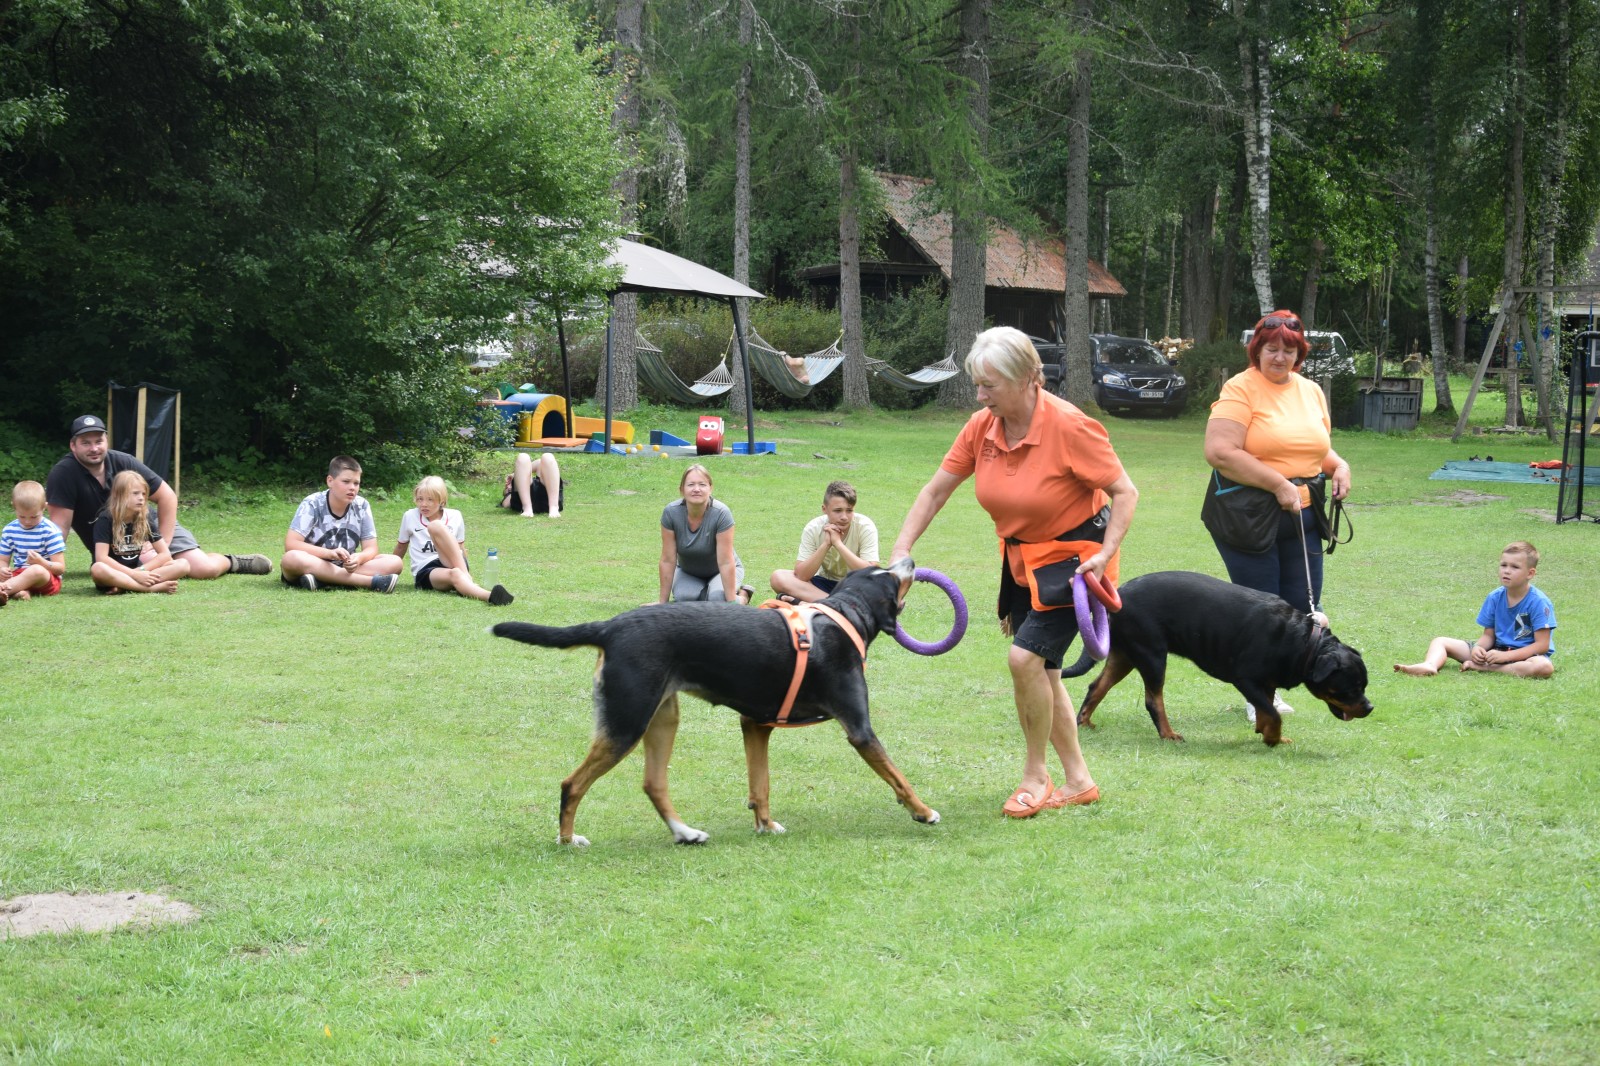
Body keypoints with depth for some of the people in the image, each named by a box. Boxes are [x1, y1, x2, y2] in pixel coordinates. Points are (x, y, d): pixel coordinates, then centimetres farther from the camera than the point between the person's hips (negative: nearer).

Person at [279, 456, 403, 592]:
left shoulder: (362, 506, -1)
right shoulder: (312, 504, -11)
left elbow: (371, 549, -1)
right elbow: (290, 545, -19)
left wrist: (358, 558, -27)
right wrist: (330, 553, -33)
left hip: (344, 569, 3)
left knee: (395, 562, -17)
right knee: (292, 558, -37)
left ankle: (319, 581, -31)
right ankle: (371, 581, -37)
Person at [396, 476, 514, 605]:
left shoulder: (454, 516, 11)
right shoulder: (410, 517, 9)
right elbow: (401, 546, 23)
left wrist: (468, 573, 18)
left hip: (454, 564, 1)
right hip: (425, 572, -1)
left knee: (435, 526, -27)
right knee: (454, 574, -41)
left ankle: (467, 578, -40)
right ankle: (489, 595, -73)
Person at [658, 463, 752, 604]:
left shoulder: (721, 513, -31)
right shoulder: (671, 513, -24)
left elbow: (725, 563, -29)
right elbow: (668, 561, -18)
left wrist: (732, 603, -28)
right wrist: (662, 602, -15)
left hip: (719, 572, -2)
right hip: (688, 572, 2)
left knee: (717, 598, -31)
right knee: (684, 597, -28)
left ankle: (742, 595, 4)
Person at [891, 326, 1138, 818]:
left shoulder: (1069, 427, -24)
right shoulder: (981, 427, -7)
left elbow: (1124, 491, -17)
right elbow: (935, 491, -1)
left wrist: (1106, 552, -28)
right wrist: (900, 552, -9)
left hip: (1072, 557, -7)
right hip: (1022, 560, 7)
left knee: (1026, 656, -20)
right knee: (1043, 674, 11)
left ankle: (1035, 776, -3)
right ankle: (1078, 781, 24)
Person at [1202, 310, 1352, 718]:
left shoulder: (1311, 391, 14)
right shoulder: (1241, 389, -8)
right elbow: (1219, 452, -19)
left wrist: (1339, 466, 3)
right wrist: (1278, 484, -19)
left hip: (1302, 517, 6)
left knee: (1302, 606, 6)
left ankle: (1270, 686, 22)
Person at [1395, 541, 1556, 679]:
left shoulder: (1538, 602, -15)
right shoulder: (1494, 598, 0)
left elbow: (1542, 645, -18)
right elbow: (1488, 635, 5)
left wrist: (1505, 656, -26)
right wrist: (1478, 648, -20)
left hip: (1525, 654, -5)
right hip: (1497, 649, 5)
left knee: (1545, 666, -42)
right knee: (1440, 641, -2)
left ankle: (1484, 667, -32)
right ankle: (1429, 666, -38)